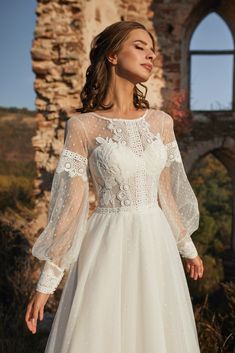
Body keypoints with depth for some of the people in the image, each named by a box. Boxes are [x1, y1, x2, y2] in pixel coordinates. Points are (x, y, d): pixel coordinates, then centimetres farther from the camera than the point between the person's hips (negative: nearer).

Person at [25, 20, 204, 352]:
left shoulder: (161, 122, 4)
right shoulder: (82, 126, -7)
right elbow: (70, 204, -8)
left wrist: (188, 248, 20)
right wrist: (47, 281, -8)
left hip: (157, 244, 4)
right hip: (109, 246, -4)